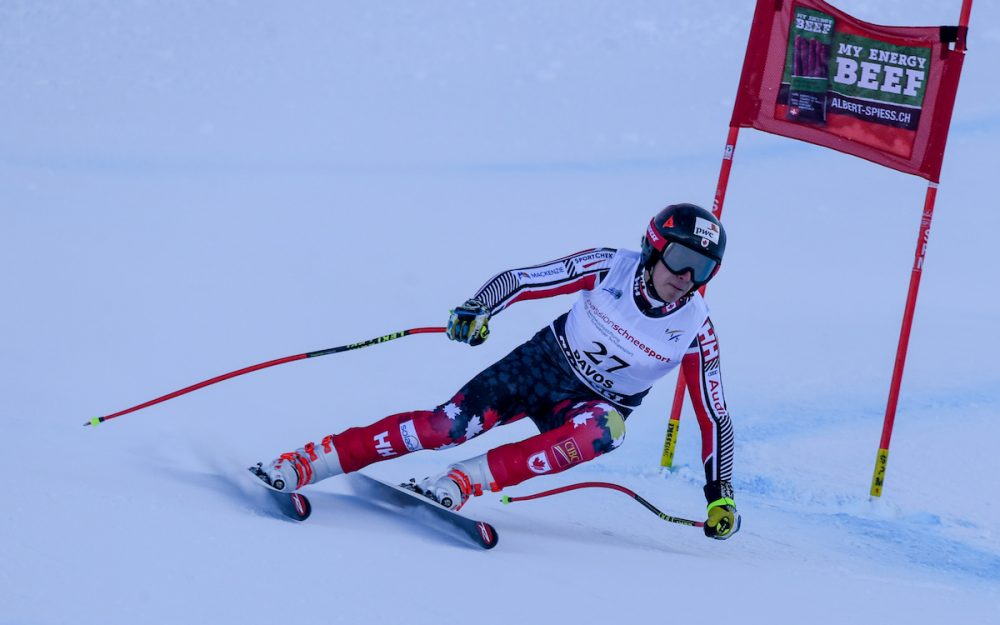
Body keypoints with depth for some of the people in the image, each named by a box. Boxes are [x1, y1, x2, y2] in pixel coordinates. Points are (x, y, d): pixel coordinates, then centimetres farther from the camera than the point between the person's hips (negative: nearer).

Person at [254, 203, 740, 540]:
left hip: (596, 403, 0)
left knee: (604, 430, -37)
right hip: (544, 362, 0)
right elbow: (519, 280, -11)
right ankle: (306, 462, -12)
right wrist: (476, 309, -30)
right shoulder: (611, 268, -17)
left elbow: (715, 417, -8)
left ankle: (464, 481, -37)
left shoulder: (695, 330, -17)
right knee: (447, 425, -19)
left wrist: (720, 496, -11)